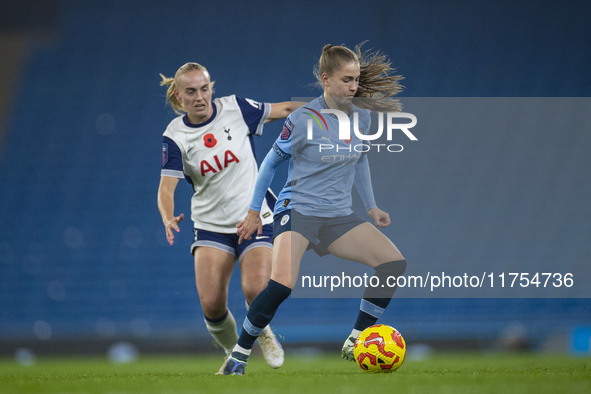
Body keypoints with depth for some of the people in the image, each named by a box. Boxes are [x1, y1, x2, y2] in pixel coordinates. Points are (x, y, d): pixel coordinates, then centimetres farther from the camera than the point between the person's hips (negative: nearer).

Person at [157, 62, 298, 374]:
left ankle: (262, 331, 13)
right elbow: (167, 186, -15)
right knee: (211, 303, -13)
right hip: (211, 226, 1)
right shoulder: (175, 136, -7)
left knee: (256, 290, -22)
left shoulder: (235, 108, -7)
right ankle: (233, 353, 18)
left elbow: (283, 110, 7)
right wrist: (168, 219, -35)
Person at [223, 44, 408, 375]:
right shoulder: (303, 120, -11)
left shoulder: (361, 117, 4)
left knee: (395, 262, -10)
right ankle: (239, 354, -11)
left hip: (339, 217, 6)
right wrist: (254, 211, 7)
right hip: (298, 210, -6)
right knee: (282, 284, -30)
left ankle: (355, 344, 1)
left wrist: (372, 206, 20)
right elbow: (271, 162, 2)